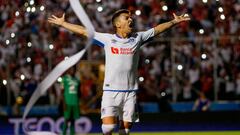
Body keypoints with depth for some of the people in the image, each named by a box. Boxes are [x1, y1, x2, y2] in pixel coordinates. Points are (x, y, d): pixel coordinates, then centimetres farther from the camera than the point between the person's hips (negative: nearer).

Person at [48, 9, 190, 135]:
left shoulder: (137, 38, 8)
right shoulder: (107, 39, 4)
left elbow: (157, 29, 15)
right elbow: (83, 31, 10)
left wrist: (174, 21, 11)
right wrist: (63, 23, 13)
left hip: (130, 92, 2)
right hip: (110, 91, -2)